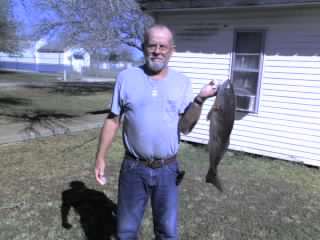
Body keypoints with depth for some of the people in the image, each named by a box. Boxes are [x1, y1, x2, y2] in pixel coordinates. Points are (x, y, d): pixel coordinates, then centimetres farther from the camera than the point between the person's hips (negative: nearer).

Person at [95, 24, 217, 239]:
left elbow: (185, 126, -6)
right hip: (134, 168, 0)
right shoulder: (126, 78, -4)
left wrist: (200, 99, -20)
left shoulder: (182, 82, -1)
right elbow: (113, 121, 0)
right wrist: (101, 158, -1)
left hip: (167, 170, 1)